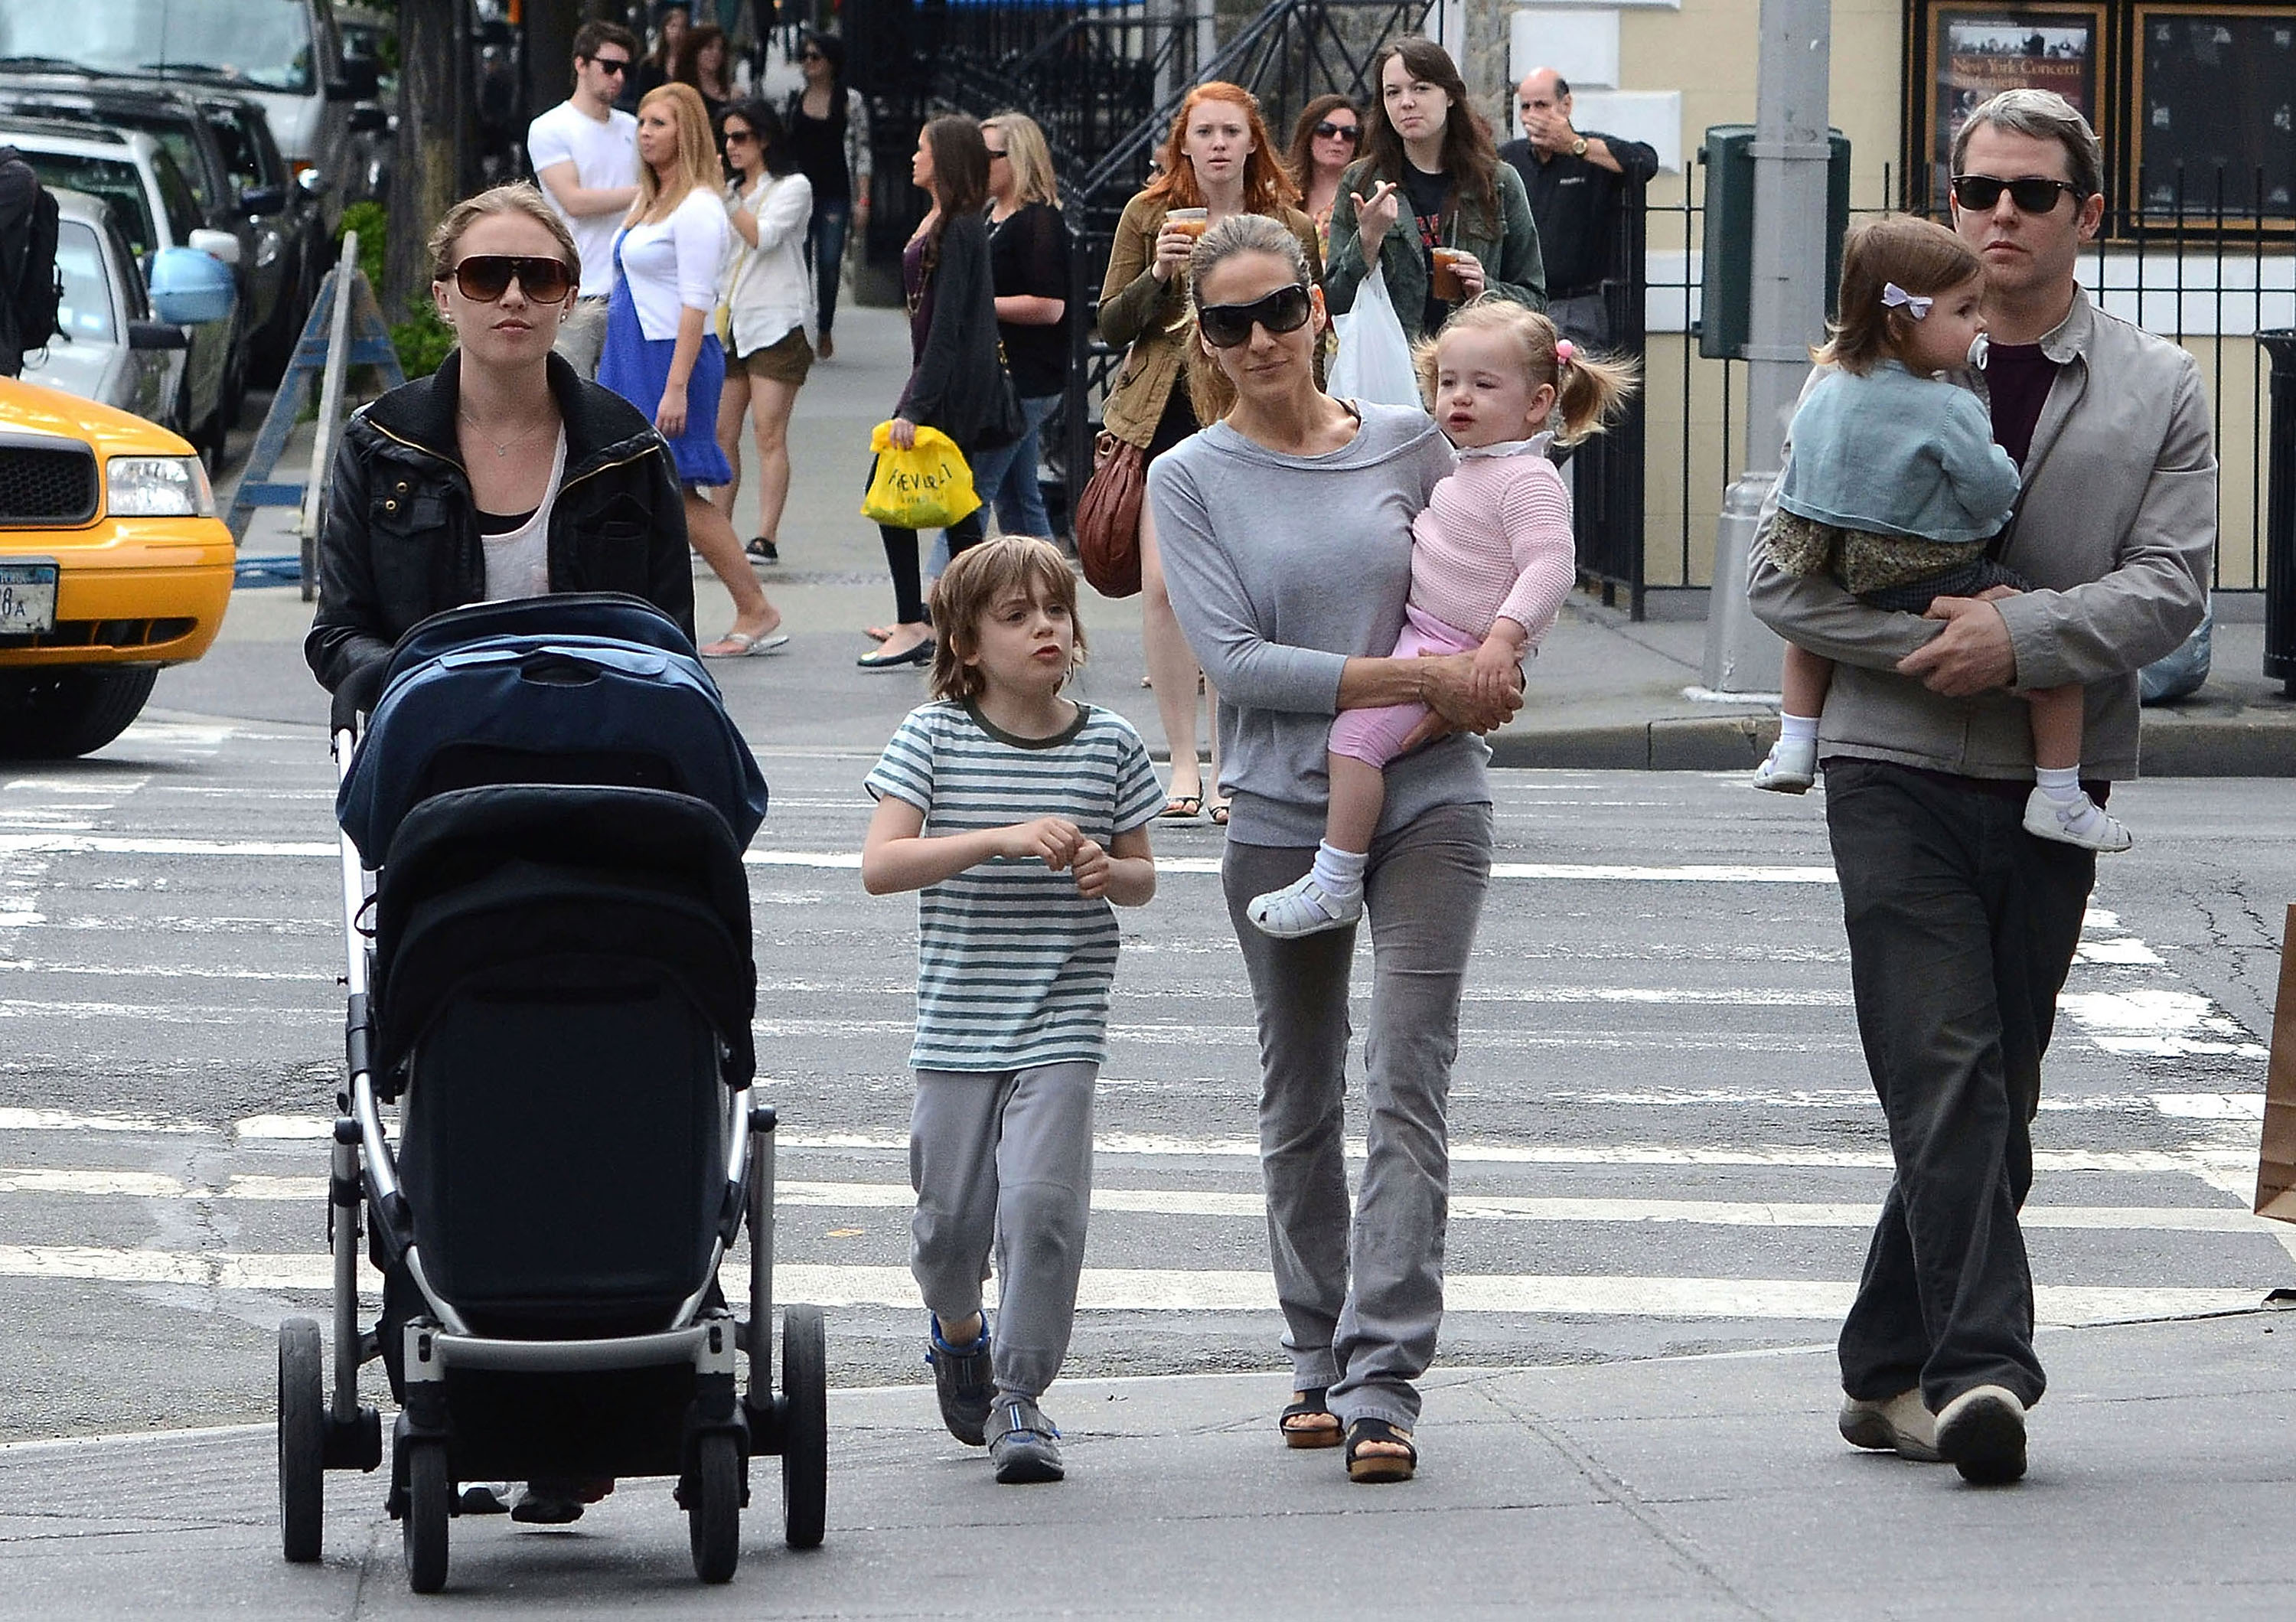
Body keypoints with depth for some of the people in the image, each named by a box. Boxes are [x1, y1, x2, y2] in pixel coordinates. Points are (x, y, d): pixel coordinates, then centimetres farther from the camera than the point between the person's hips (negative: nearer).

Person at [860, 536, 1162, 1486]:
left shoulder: (1110, 746, 1)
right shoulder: (935, 737, -3)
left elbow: (1143, 880, 12)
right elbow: (880, 865, -13)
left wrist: (1108, 871, -12)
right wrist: (1003, 838, -24)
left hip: (1061, 1025, 0)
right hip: (956, 1027, 0)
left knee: (1043, 1203, -15)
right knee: (951, 1221, 6)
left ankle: (1019, 1398, -2)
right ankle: (956, 1328, 40)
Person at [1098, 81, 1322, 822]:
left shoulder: (1290, 228, 6)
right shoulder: (1148, 216, 7)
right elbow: (1111, 327, 7)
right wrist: (1157, 277, -11)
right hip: (1164, 419, 1)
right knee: (1164, 583, -11)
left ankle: (1225, 765, 6)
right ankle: (1182, 760, -1)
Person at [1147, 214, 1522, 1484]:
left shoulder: (1407, 445, 3)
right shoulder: (1189, 482, 0)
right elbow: (1234, 659, -11)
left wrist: (1479, 688, -3)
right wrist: (1414, 678, -16)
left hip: (1428, 803, -1)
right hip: (1281, 816, 1)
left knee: (1407, 1087, -11)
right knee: (1301, 1101, 12)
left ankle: (1383, 1379, -15)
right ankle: (1319, 1356, 26)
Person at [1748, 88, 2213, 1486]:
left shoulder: (2158, 390, 7)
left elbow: (2172, 584, -4)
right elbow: (1785, 572, 1)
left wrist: (2020, 638, -18)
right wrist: (1932, 639, -12)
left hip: (2056, 784, 2)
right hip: (1897, 766, -2)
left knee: (1996, 1092, 6)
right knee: (1948, 1074, -14)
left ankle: (1893, 1368, 17)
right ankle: (1982, 1362, -19)